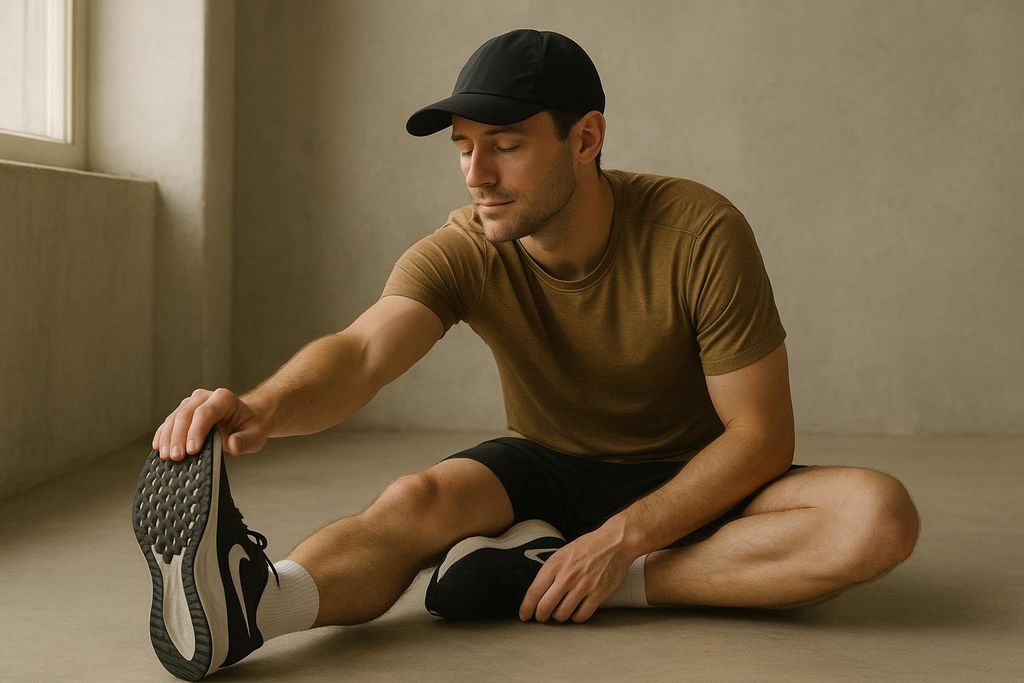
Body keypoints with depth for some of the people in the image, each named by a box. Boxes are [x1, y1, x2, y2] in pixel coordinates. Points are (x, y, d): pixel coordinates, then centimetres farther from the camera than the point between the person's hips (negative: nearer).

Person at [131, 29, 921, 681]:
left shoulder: (699, 233, -21)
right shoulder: (463, 251, -15)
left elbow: (761, 432, -20)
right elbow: (362, 351, -33)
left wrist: (621, 540, -30)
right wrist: (264, 406, -56)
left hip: (689, 486, 0)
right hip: (545, 471, 1)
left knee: (879, 514, -29)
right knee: (415, 499, -30)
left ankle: (542, 573, -32)